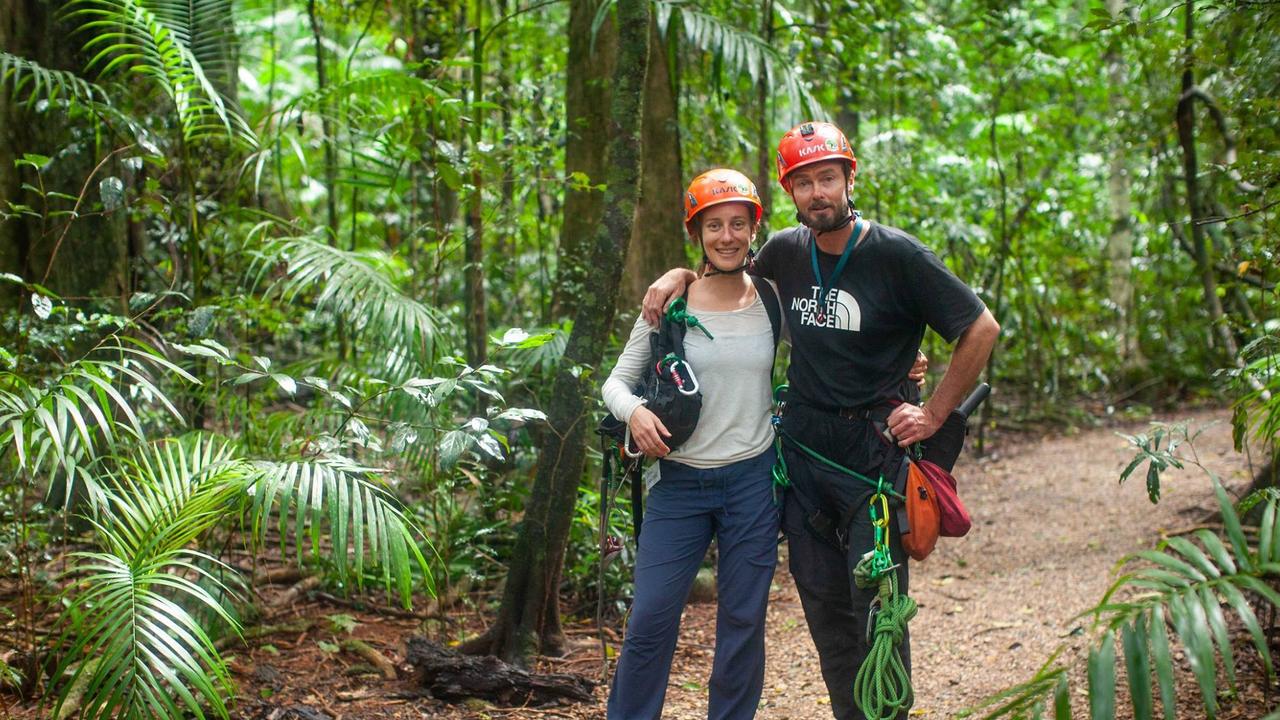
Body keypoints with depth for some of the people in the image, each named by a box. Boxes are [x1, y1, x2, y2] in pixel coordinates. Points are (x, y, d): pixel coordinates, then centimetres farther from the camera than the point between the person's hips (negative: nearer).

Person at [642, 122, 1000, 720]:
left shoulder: (896, 254, -10)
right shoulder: (785, 252, 4)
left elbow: (981, 329, -6)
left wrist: (934, 414, -7)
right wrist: (679, 276, 6)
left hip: (874, 449, -5)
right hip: (802, 446, 5)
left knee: (876, 603, -6)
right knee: (822, 601, 8)